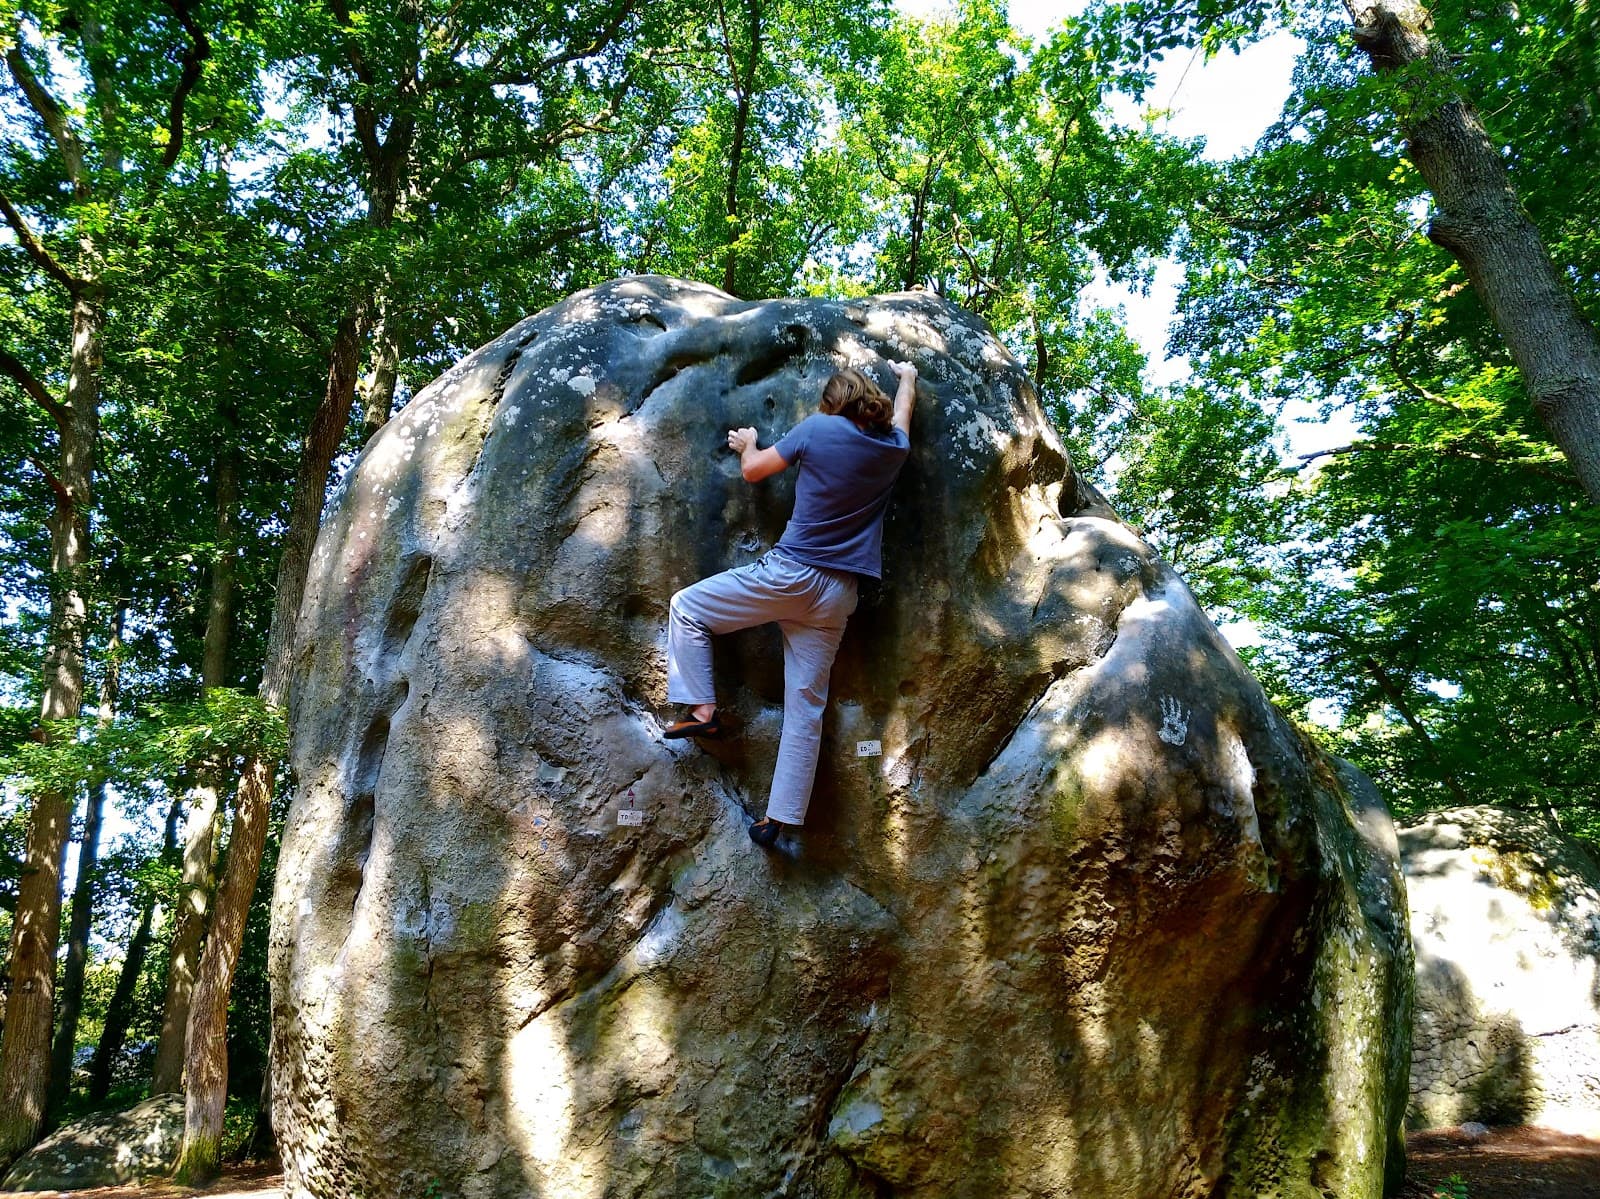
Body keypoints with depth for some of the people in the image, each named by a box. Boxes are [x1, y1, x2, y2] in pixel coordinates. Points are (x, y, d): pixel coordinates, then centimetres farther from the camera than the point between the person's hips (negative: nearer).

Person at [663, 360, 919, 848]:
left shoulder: (817, 429, -3)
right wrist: (907, 376, 54)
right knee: (806, 708, 8)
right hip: (837, 596, 5)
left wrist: (747, 445, 28)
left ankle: (702, 709, 5)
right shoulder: (894, 447, 10)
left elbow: (753, 470, 6)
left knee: (686, 607, 13)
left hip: (789, 573, -5)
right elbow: (902, 410, 35)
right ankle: (780, 816, 12)